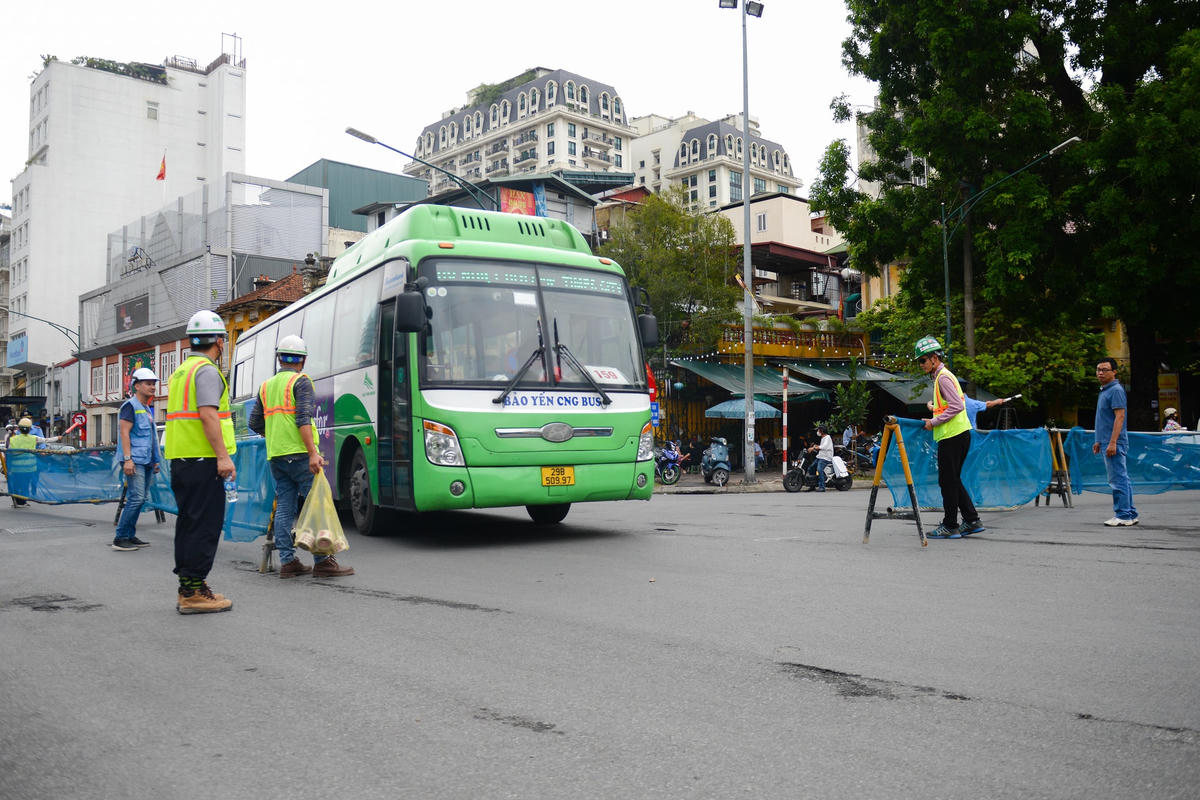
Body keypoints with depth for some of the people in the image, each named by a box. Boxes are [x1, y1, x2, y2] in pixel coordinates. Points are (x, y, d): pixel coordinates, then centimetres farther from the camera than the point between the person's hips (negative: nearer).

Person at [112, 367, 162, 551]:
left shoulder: (147, 408, 21)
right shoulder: (130, 406, -7)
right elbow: (125, 433, -15)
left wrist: (155, 460, 23)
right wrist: (127, 459, -22)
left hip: (146, 462, 9)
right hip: (134, 461, -9)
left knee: (139, 499, 10)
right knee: (136, 498, -14)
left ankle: (130, 536, 16)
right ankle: (119, 538, -8)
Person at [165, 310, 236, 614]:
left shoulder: (180, 371, 21)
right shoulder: (207, 371, -9)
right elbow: (208, 415, -19)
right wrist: (223, 455, -22)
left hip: (180, 458, 10)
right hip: (202, 459, -10)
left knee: (188, 521, 13)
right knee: (205, 523, -7)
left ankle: (187, 588, 18)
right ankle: (194, 592, -6)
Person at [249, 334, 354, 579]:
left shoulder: (266, 385, 17)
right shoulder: (301, 381, -3)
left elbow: (255, 423, 19)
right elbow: (303, 419, -16)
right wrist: (313, 453, -21)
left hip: (275, 455, 7)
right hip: (298, 453, -7)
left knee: (284, 508, 7)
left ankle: (287, 561, 7)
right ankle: (322, 561, -7)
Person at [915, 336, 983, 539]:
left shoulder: (943, 377, -12)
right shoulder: (943, 376, 18)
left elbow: (957, 406, -20)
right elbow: (961, 401, 25)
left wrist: (934, 422, -14)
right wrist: (935, 410, 15)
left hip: (952, 436, -10)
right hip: (960, 434, 10)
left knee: (948, 481, -4)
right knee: (953, 480, 14)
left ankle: (950, 526, 2)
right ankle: (972, 521, 16)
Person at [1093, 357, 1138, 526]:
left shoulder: (1116, 390, -11)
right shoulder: (1104, 391, 18)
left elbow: (1119, 417, -18)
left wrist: (1112, 443, -23)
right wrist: (1099, 441, 23)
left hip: (1114, 444, -10)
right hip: (1108, 443, 10)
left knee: (1118, 480, -8)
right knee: (1122, 479, 12)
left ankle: (1123, 516, -5)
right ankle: (1131, 514, 18)